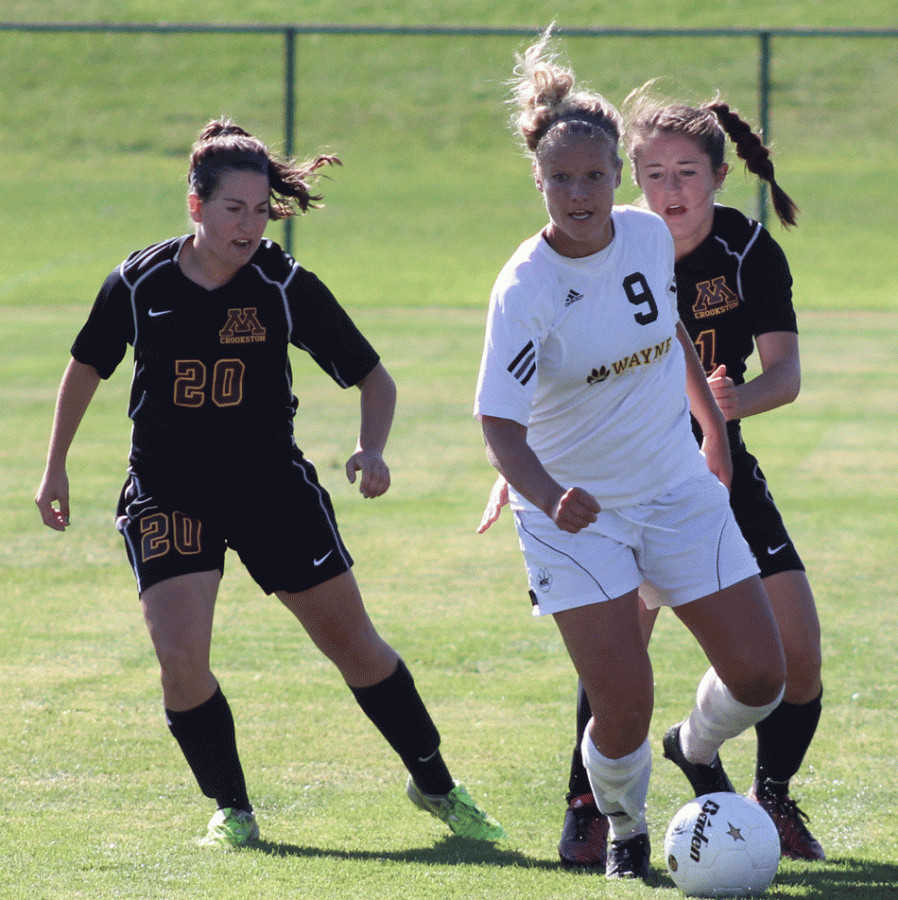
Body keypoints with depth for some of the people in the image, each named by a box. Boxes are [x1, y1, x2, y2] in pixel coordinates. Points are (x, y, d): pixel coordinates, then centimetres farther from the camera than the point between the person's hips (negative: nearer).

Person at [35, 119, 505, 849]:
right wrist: (55, 468, 14)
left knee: (355, 645, 5)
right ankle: (231, 809, 5)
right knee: (180, 657, -17)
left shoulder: (287, 288, -11)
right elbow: (88, 367, 10)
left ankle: (436, 786, 25)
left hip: (273, 484, 0)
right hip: (166, 494, 0)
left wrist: (372, 448, -23)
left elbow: (373, 377, -4)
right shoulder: (138, 284, -9)